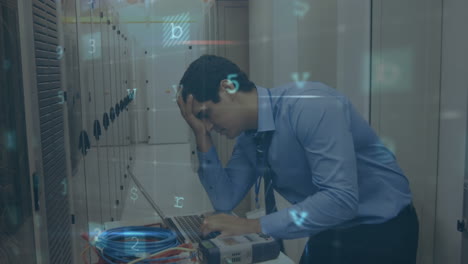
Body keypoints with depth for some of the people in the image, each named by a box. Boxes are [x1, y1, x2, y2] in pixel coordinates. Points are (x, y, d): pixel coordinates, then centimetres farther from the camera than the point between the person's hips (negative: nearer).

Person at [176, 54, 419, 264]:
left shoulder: (311, 105, -26)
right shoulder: (248, 135, -2)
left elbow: (341, 199, -33)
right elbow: (225, 200, -1)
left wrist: (254, 226, -30)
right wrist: (202, 137, -10)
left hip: (381, 231, -7)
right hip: (329, 234, 7)